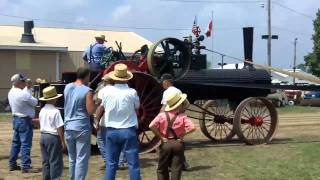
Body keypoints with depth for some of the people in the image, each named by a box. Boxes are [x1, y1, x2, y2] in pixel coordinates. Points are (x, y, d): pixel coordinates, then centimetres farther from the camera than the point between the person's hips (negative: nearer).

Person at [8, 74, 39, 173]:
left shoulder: (11, 92, 5)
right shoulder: (24, 94, -22)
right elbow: (35, 102, -11)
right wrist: (31, 98, 9)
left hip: (16, 119, 9)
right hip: (25, 121, -9)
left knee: (15, 142, 17)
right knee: (26, 144, -6)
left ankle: (12, 164, 23)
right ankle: (26, 167, -5)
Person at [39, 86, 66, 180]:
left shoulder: (42, 110, 9)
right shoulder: (55, 111, -15)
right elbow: (59, 128, -16)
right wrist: (63, 142, -12)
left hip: (43, 136, 8)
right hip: (53, 137, -8)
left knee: (45, 162, 13)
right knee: (55, 162, -2)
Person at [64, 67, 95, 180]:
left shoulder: (67, 87, 7)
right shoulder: (87, 91, -11)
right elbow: (90, 111, -14)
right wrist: (95, 102, 3)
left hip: (68, 127, 6)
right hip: (82, 128, -6)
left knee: (72, 158, 16)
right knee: (81, 159, -2)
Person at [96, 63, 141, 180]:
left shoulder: (106, 91, -4)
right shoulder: (132, 92, -11)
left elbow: (101, 108, 11)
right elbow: (137, 109, 5)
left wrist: (97, 122, 27)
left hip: (111, 131, 3)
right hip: (129, 131, -3)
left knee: (111, 163, 11)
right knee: (133, 164, 2)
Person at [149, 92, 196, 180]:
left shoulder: (162, 115, -6)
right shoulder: (182, 116, -8)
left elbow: (151, 126, -17)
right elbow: (192, 128, -19)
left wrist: (161, 137, -7)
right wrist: (182, 135, -6)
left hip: (165, 143, 1)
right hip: (178, 144, -1)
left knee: (162, 169, 15)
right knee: (176, 169, 5)